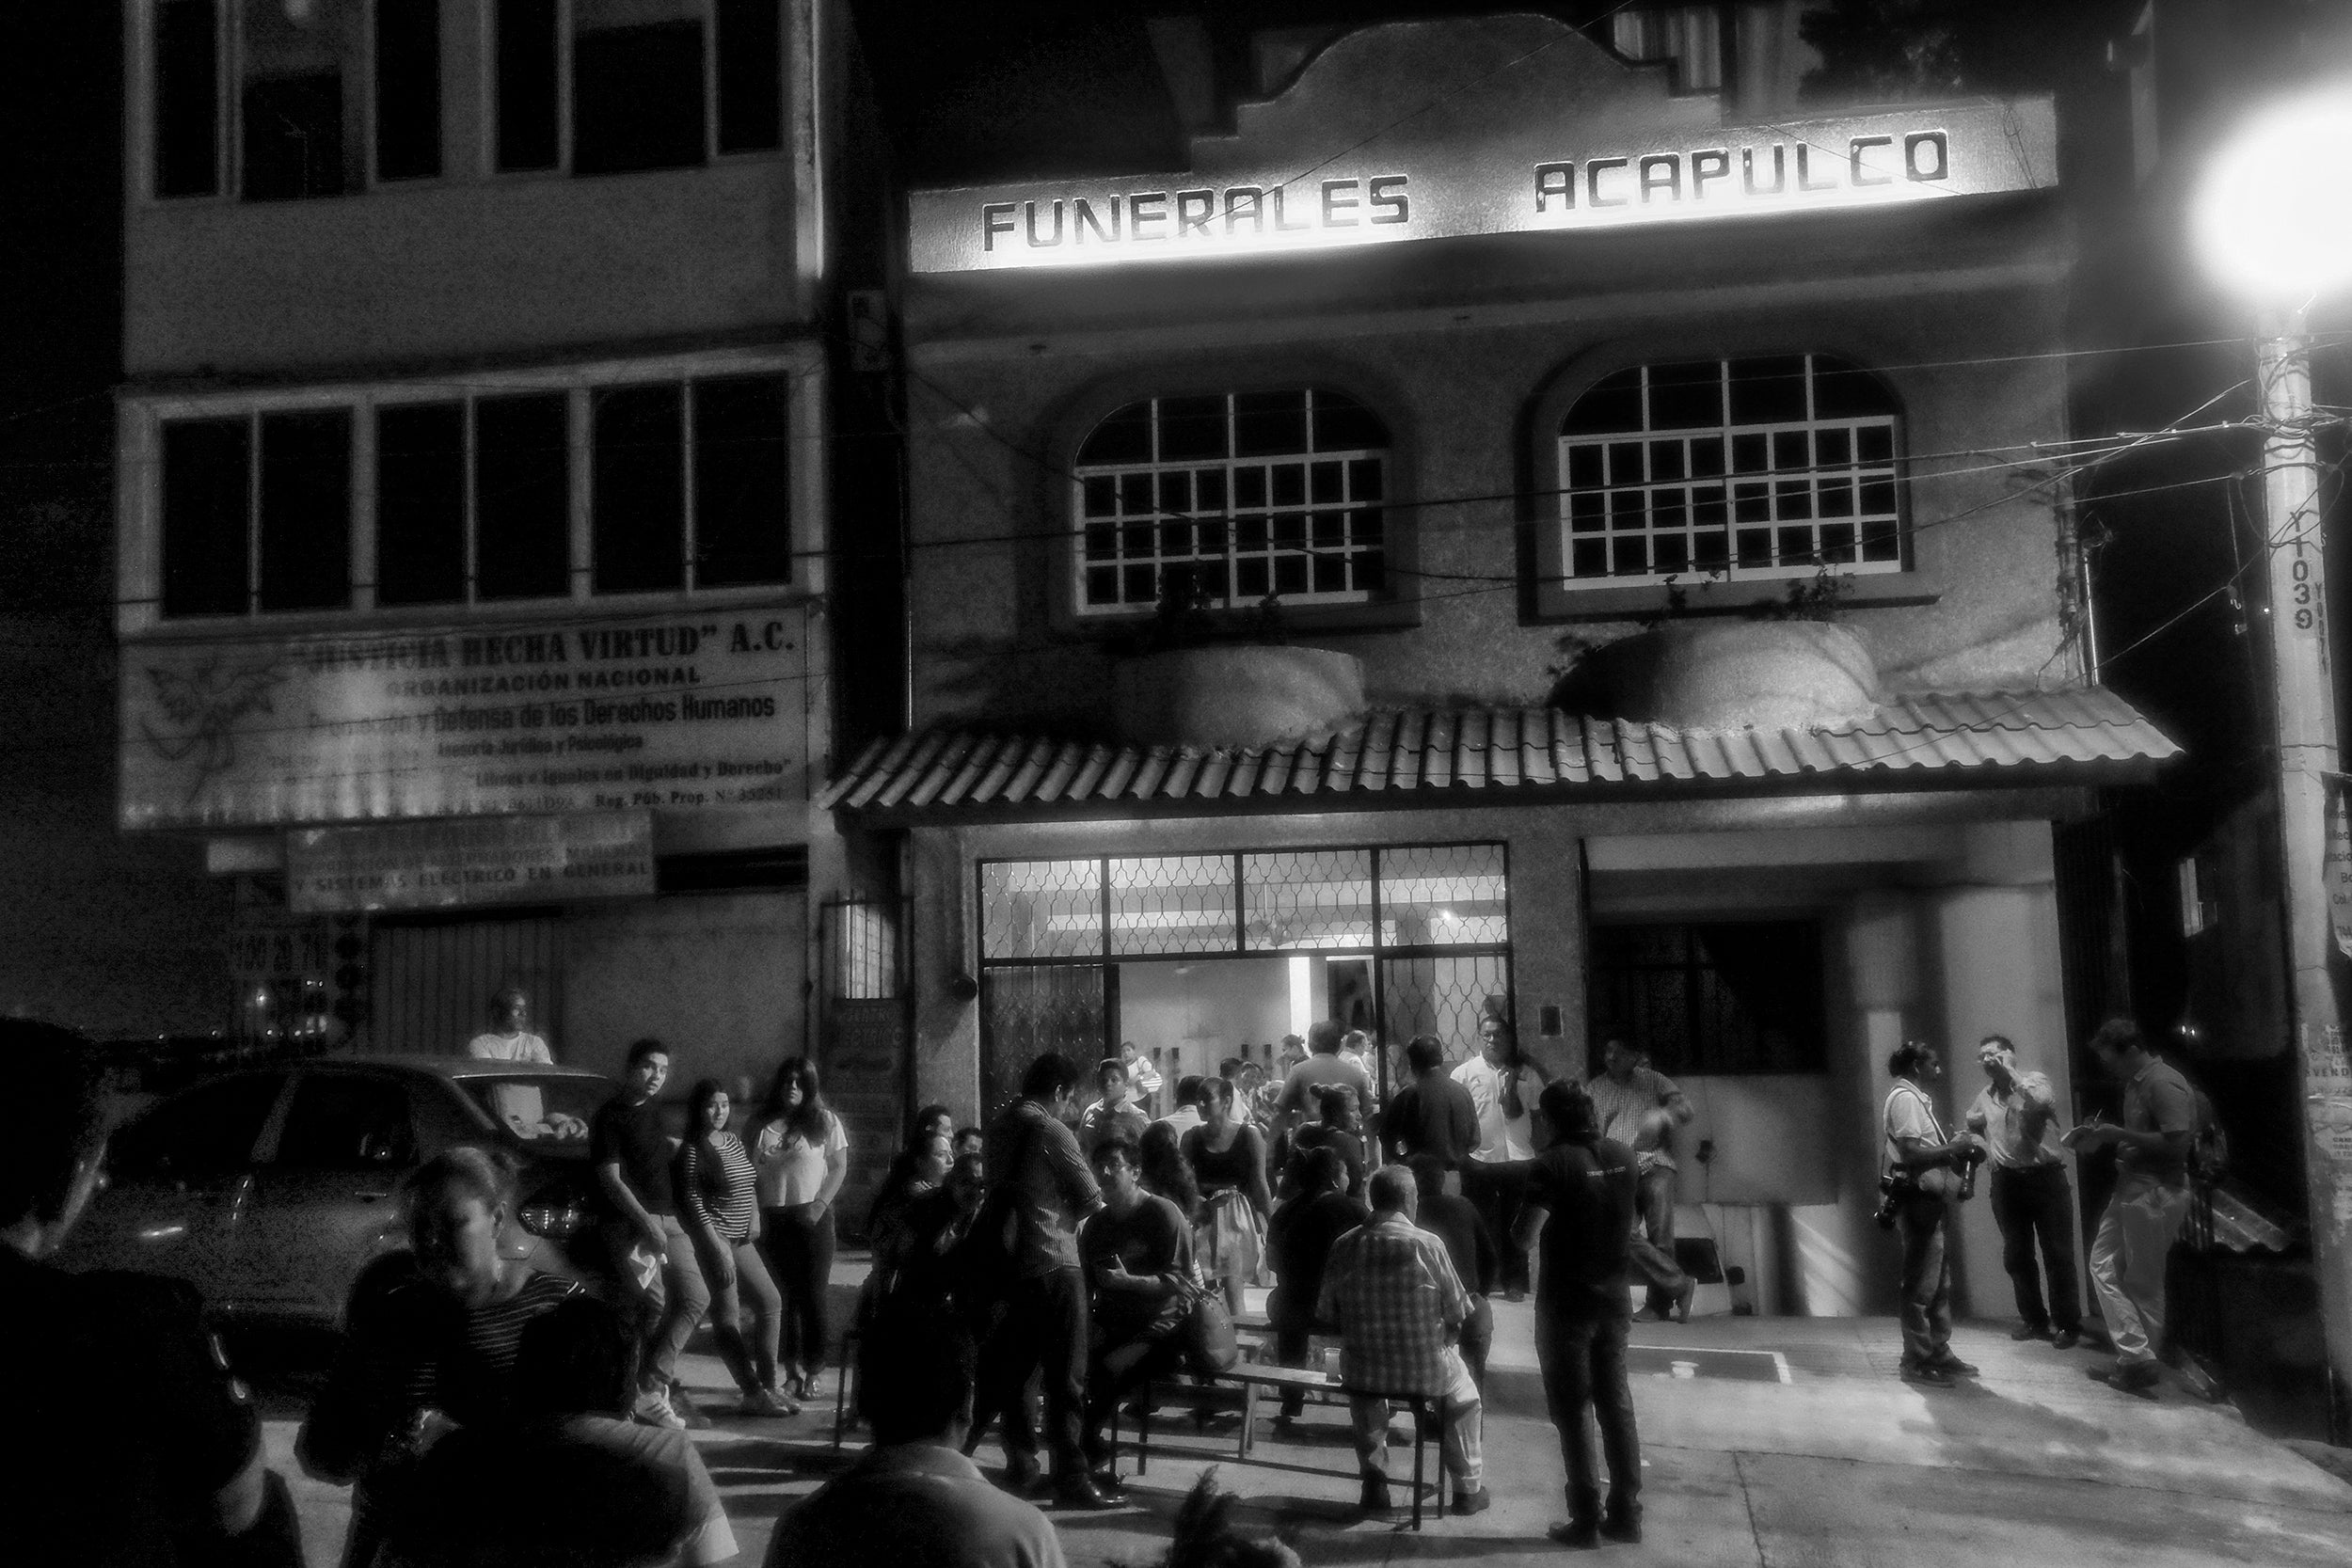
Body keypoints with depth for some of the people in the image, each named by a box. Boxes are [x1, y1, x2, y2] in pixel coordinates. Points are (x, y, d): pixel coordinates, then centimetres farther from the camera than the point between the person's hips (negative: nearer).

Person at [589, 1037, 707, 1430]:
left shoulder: (653, 1106, 16)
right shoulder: (609, 1116, -6)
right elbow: (611, 1180, -13)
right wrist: (645, 1221, -20)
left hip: (667, 1218, 7)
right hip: (630, 1223, -7)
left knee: (696, 1298, -5)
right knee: (654, 1305, -16)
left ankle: (651, 1386, -4)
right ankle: (652, 1390, -9)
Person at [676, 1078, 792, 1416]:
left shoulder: (735, 1142, 14)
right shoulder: (692, 1150, -9)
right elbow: (692, 1202, -15)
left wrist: (754, 1217, 6)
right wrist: (718, 1247, -19)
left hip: (741, 1238, 9)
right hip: (713, 1238, -9)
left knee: (771, 1302, 9)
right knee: (727, 1316, -7)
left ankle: (768, 1386, 15)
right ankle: (754, 1395, -8)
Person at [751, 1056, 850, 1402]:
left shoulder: (824, 1120, 2)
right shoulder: (763, 1123, 8)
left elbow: (839, 1167, 2)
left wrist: (820, 1205, -11)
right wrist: (755, 1213, -3)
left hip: (812, 1217, -3)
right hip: (774, 1217, 3)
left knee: (812, 1294, -3)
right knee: (784, 1295, 6)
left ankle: (813, 1372, 3)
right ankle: (792, 1371, 13)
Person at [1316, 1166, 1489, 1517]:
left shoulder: (1343, 1247, -10)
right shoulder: (1427, 1246, -16)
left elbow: (1326, 1313, -1)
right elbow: (1457, 1314, -9)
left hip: (1362, 1374, 2)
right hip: (1425, 1371, -2)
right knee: (1463, 1392, 30)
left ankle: (1374, 1482, 36)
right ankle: (1468, 1487, 36)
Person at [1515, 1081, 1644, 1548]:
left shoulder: (1553, 1164, -18)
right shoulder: (1625, 1157, 0)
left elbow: (1527, 1237, -23)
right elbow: (1634, 1216, 12)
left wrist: (1532, 1213, -3)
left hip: (1566, 1299, -5)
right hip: (1613, 1294, 5)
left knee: (1573, 1408, 4)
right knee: (1617, 1402, 14)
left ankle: (1586, 1521, 7)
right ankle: (1626, 1514, 18)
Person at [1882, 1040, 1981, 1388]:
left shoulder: (1917, 1098, 17)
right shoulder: (1903, 1098, -14)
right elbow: (1910, 1154, -21)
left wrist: (1953, 1148, 9)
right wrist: (1951, 1149, -14)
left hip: (1933, 1197, 10)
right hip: (1917, 1198, -10)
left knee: (1940, 1282, 16)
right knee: (1921, 1285, -5)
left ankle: (1939, 1353, 25)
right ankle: (1916, 1362, 1)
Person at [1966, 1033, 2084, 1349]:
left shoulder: (2033, 1082, -3)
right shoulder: (1984, 1097, 12)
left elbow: (2043, 1101, -27)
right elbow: (1971, 1124, 31)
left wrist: (2010, 1072, -19)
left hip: (2044, 1177, -5)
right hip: (2007, 1182, 5)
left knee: (2058, 1254, -1)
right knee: (2016, 1256, 9)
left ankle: (2068, 1324, 8)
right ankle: (2034, 1320, 22)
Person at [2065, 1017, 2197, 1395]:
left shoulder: (2164, 1084, -17)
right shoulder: (2135, 1083, 13)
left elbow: (2177, 1143, -24)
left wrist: (2119, 1135, -19)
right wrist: (2102, 1136, 5)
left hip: (2156, 1193, -10)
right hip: (2130, 1188, 10)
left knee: (2144, 1284, -1)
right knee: (2103, 1264, 8)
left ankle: (2140, 1363, 9)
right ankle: (2132, 1356, 10)